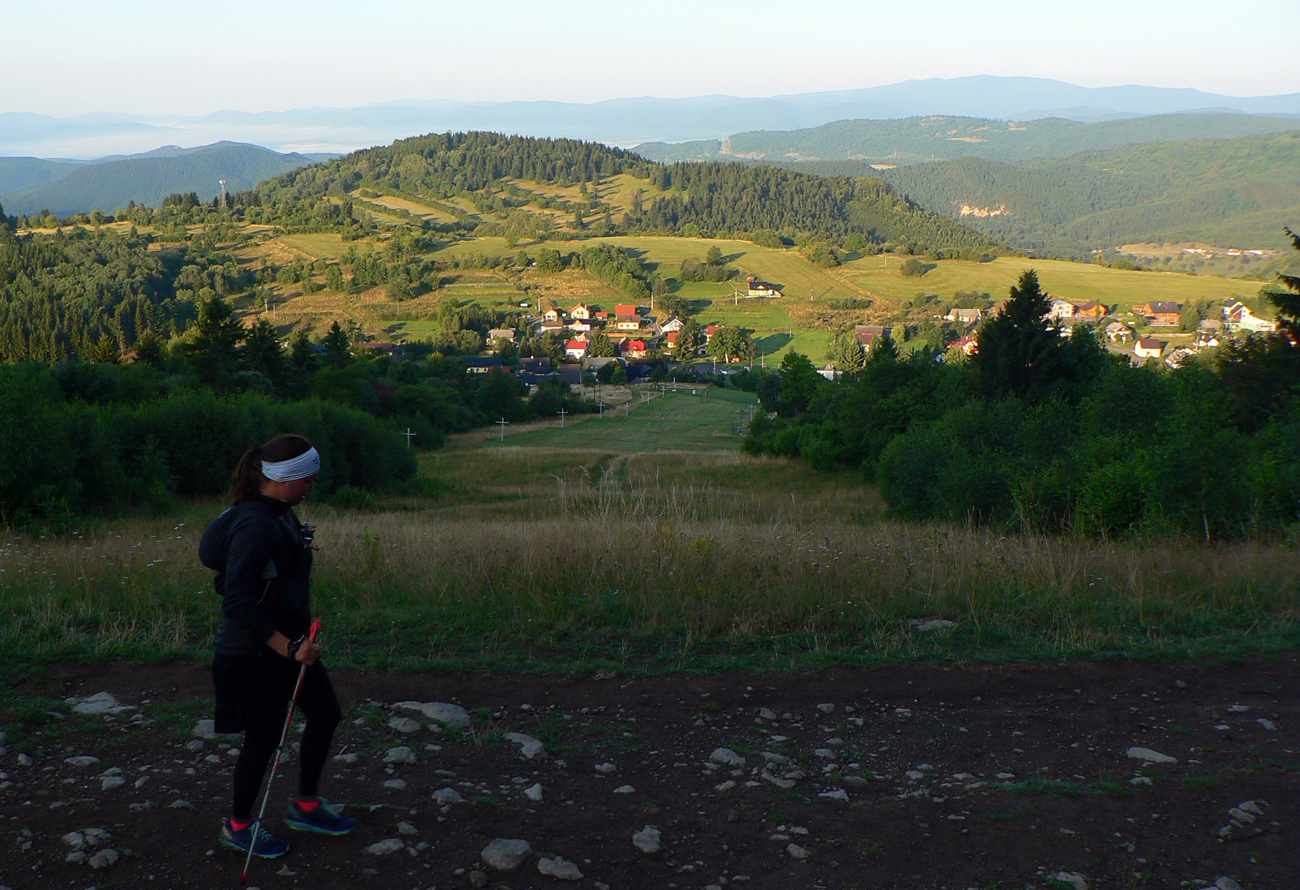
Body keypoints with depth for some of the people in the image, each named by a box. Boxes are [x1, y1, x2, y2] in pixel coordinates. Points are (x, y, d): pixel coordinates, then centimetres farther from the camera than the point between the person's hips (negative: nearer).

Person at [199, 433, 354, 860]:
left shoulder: (279, 512, 3)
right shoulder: (255, 525, -27)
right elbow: (238, 604, -30)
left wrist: (298, 540, 16)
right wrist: (289, 647, -29)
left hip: (289, 639, 10)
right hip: (256, 651, -10)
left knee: (325, 713, 17)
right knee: (264, 737, 6)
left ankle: (306, 805, 34)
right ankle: (238, 826, 28)